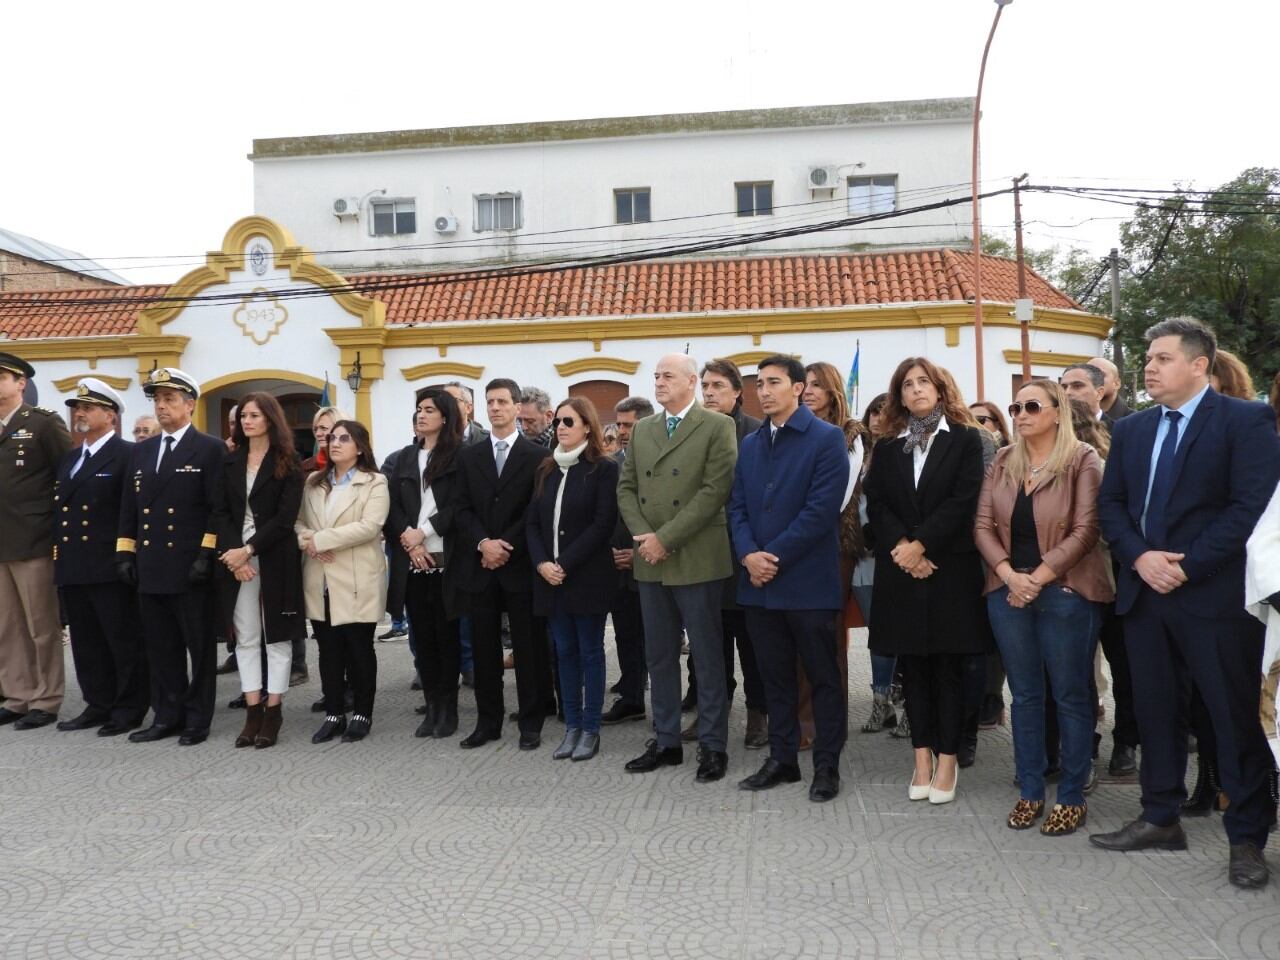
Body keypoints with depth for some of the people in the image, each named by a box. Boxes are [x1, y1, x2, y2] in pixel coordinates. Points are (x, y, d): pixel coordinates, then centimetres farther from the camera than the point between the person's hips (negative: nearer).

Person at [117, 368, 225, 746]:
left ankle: (197, 720, 12)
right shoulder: (140, 451, 15)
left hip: (191, 568, -6)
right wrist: (125, 554, 9)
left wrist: (207, 555, -15)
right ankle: (167, 716, 21)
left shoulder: (210, 449, -3)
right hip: (150, 568, 6)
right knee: (161, 648, 11)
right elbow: (129, 508, 17)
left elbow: (219, 508, -9)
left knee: (199, 647, 3)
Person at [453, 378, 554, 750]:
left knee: (529, 647, 3)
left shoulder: (538, 456, 1)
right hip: (479, 565, 3)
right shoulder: (468, 456, 11)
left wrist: (507, 546, -12)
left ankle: (531, 723, 12)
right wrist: (483, 543, -11)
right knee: (484, 648, 8)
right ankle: (487, 721, 17)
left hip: (521, 565, -3)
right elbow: (462, 509, 5)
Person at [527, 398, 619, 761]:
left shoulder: (603, 469, -6)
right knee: (565, 652, 10)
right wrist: (541, 563, -7)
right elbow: (534, 522, 9)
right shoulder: (546, 470, 12)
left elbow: (602, 524, -13)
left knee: (590, 652, 3)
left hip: (587, 577, -5)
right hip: (550, 578, 5)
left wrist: (564, 564, -16)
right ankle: (572, 726, 18)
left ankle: (590, 729, 12)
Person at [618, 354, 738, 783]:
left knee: (708, 657, 3)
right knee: (659, 656, 12)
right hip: (651, 561, 6)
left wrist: (665, 538, -15)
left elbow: (715, 490, -13)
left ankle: (712, 745, 13)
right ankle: (666, 741, 23)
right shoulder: (641, 429, 14)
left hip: (697, 560, -5)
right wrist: (642, 535, -6)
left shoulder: (717, 427, -4)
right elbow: (626, 487, 12)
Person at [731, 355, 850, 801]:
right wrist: (749, 555, -9)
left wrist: (775, 556, -15)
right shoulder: (749, 445, 14)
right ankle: (782, 758, 25)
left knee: (824, 677, 5)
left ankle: (827, 765, 16)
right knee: (775, 677, 14)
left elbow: (822, 508, -15)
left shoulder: (828, 438, -6)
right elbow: (737, 507, 9)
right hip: (759, 581, 6)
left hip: (809, 580, -6)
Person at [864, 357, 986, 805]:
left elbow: (963, 500, -8)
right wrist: (901, 546, -13)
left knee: (948, 665, 2)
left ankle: (947, 760, 7)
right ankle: (922, 758, 13)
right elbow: (876, 503, 3)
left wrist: (921, 545, -15)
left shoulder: (965, 440, 3)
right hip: (901, 570, 3)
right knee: (913, 665, 6)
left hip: (950, 567, -3)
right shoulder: (886, 447, 12)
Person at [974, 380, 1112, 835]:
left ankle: (1072, 798, 13)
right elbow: (983, 525, 4)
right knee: (1024, 695, 10)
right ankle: (1030, 792, 20)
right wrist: (1009, 575, -11)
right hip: (1008, 590, 4)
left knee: (1071, 695, 3)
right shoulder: (1003, 462, 9)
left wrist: (1037, 579, -15)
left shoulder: (1083, 460, -5)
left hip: (1064, 591, -4)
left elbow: (1084, 531, -11)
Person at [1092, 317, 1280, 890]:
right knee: (1156, 710, 13)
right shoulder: (1131, 429, 13)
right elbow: (1110, 504, 10)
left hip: (1215, 595, -6)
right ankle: (1161, 819, 25)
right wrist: (1140, 556, -7)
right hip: (1145, 591, 6)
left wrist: (1186, 565, -17)